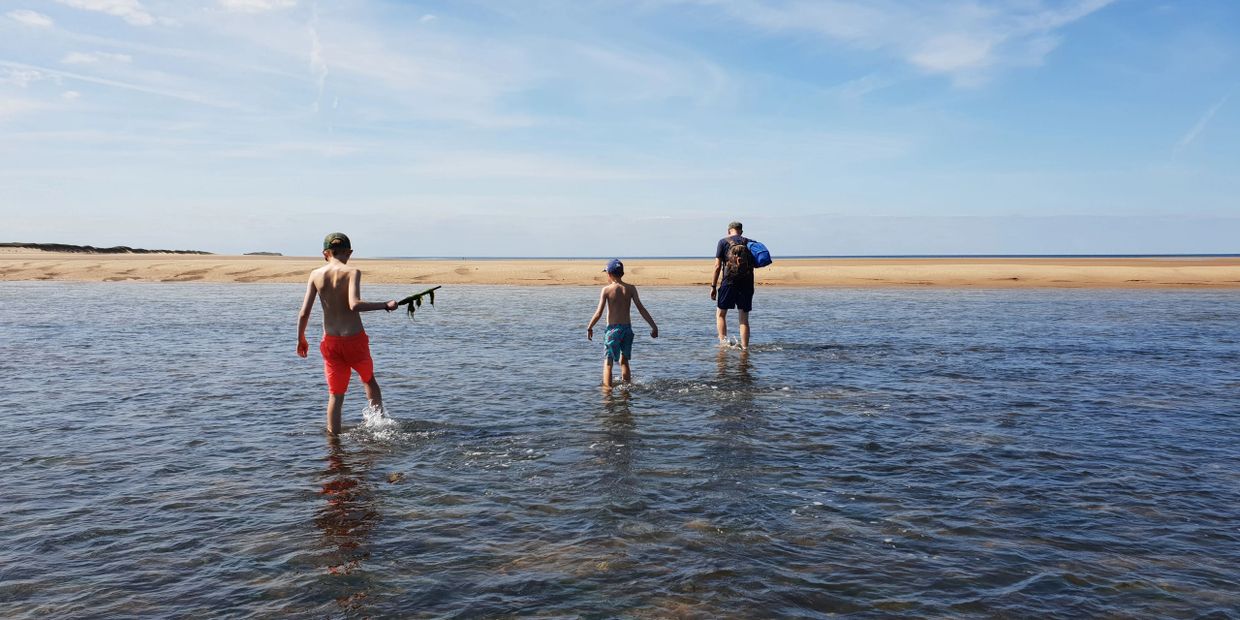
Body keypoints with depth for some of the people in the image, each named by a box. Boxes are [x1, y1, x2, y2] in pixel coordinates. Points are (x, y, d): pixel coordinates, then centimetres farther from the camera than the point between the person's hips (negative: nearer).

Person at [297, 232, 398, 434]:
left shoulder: (316, 275, 0)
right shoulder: (352, 272, -10)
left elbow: (304, 313, -1)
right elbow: (354, 305, -26)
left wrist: (300, 339, 12)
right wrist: (385, 305, -17)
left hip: (330, 342, 2)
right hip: (355, 339, -2)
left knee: (335, 395, 11)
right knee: (369, 379, 25)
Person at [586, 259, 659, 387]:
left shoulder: (607, 289, -6)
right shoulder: (631, 288, 1)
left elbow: (599, 313, -8)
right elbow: (641, 308, -5)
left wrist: (589, 328, 5)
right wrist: (653, 326, -4)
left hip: (613, 329, -3)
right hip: (627, 328, 4)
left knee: (608, 362, 4)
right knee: (624, 361, 21)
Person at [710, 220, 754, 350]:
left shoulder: (723, 242, 2)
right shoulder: (749, 243, 10)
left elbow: (717, 266, -3)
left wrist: (713, 286, 0)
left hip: (729, 282, -3)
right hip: (747, 283, 3)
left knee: (720, 314, 12)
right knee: (744, 319, 8)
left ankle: (723, 341, -2)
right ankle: (745, 348, 5)